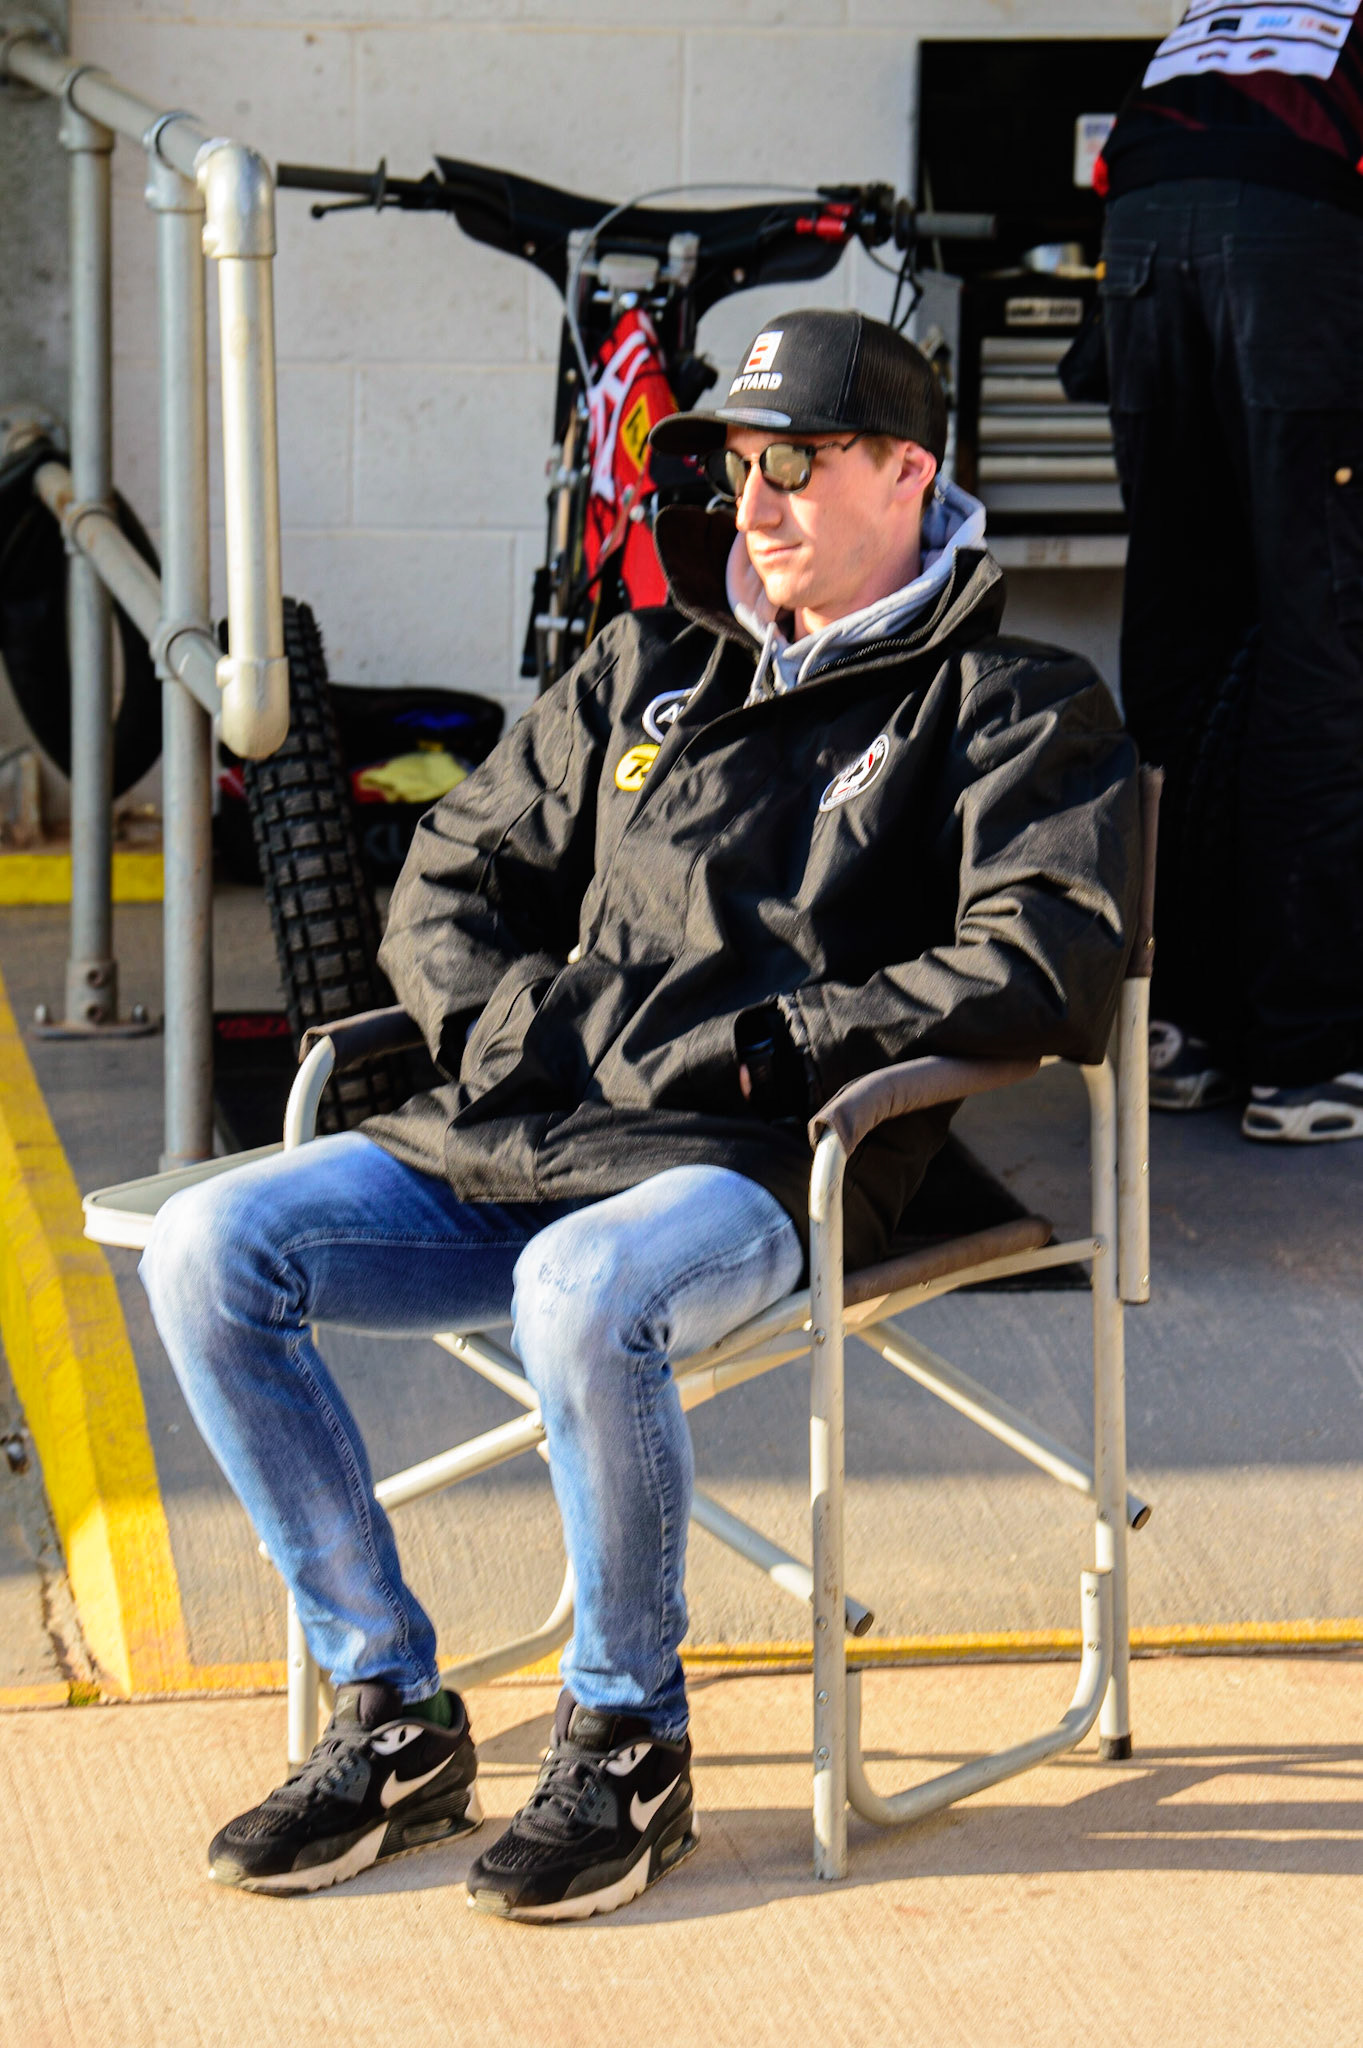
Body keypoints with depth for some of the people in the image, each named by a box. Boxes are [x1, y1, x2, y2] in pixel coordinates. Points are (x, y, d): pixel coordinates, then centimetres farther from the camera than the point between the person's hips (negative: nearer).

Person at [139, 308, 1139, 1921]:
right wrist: (506, 1020, 3)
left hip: (768, 1168, -6)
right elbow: (451, 881, 26)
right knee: (211, 1250, -14)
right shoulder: (646, 669, 24)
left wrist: (763, 1046, -12)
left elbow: (1042, 974, -9)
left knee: (583, 1295, -39)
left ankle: (626, 1749, -16)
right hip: (520, 1136, 6)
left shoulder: (1013, 709, 7)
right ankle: (391, 1719, -5)